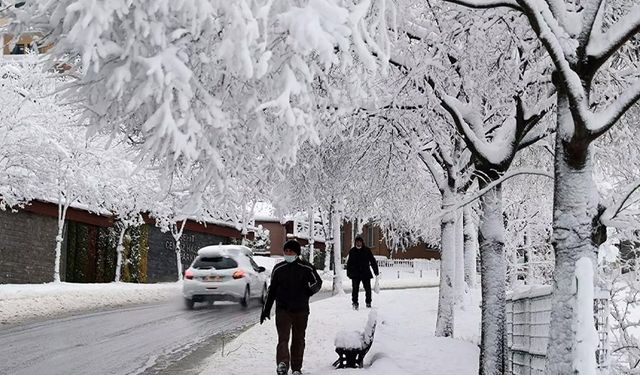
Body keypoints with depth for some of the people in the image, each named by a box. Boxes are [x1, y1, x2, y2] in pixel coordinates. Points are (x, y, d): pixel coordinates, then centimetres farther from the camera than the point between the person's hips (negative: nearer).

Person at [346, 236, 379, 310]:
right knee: (355, 289, -3)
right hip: (355, 274, 0)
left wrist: (376, 271, 3)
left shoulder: (367, 250, 2)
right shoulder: (352, 251, 5)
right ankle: (355, 303, 6)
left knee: (368, 289, 5)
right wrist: (348, 273, 7)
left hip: (365, 273, 0)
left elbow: (373, 261, 5)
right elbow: (349, 263, 11)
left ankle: (368, 302, 19)